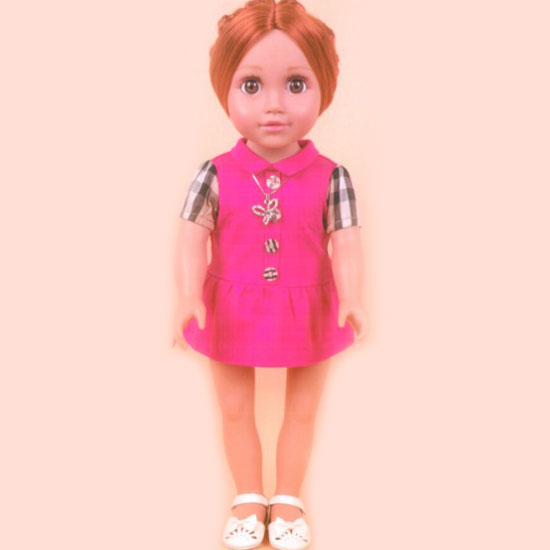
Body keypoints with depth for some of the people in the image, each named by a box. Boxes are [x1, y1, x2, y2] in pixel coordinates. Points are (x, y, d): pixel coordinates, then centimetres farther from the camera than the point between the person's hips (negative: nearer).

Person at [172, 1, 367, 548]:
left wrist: (351, 298, -31)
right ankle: (248, 499, 38)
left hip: (308, 314, 0)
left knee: (301, 412, 15)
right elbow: (192, 237, -14)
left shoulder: (330, 178, -11)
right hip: (232, 312, 0)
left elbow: (345, 243, -15)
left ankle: (287, 501, 38)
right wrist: (189, 297, -30)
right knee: (236, 411, 15)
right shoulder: (216, 175, -11)